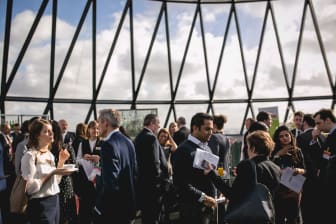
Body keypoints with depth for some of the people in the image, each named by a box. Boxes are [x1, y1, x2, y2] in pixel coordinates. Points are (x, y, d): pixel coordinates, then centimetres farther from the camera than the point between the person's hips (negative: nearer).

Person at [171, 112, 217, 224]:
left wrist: (212, 197, 6)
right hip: (194, 208, -7)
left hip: (209, 206, 8)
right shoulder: (183, 150, -15)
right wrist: (202, 197, -18)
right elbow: (181, 182, -20)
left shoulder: (206, 148, 11)